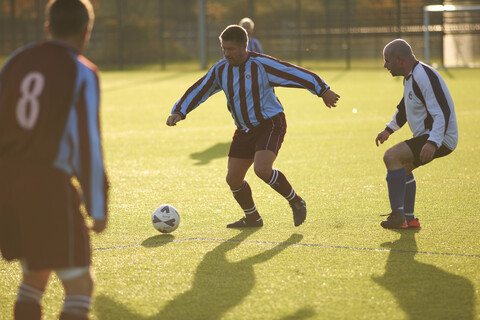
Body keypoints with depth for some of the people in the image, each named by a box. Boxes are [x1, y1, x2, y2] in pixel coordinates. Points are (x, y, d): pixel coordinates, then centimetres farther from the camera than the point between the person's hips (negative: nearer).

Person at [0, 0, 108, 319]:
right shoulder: (82, 73, -6)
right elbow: (88, 143, -11)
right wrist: (98, 207, -6)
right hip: (49, 185, -6)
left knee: (36, 274, 24)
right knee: (79, 284, 1)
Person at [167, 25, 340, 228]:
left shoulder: (261, 64, -17)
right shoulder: (220, 70, 0)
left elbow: (294, 73, -16)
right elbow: (197, 91, 6)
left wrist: (323, 91, -16)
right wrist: (179, 112, -6)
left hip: (270, 124, -7)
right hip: (244, 130, 7)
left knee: (262, 170, -28)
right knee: (233, 179, 4)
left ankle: (296, 202, -4)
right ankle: (252, 219, 28)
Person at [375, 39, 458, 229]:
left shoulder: (425, 76, -21)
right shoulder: (410, 77, 14)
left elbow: (442, 113, -28)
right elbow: (404, 108, 33)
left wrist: (432, 143, -37)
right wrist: (389, 129, 38)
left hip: (440, 139, -11)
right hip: (426, 137, 11)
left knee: (391, 157, -22)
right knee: (403, 166, 26)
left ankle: (398, 215, -21)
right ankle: (409, 219, 29)